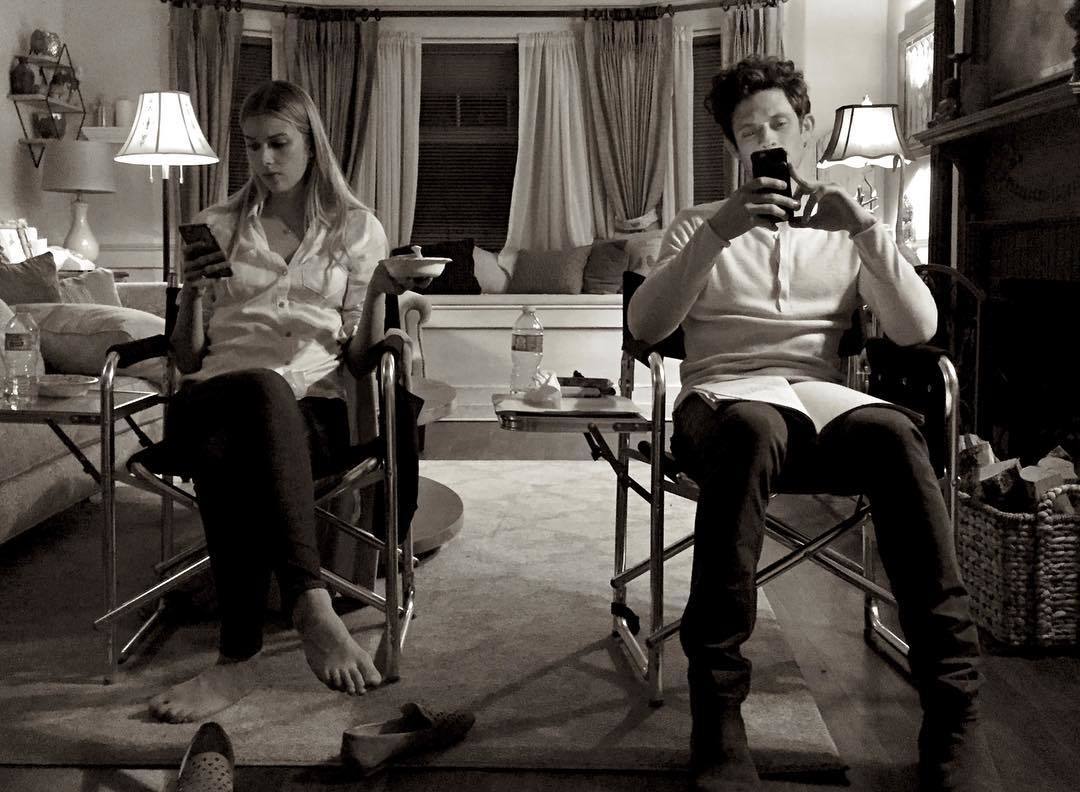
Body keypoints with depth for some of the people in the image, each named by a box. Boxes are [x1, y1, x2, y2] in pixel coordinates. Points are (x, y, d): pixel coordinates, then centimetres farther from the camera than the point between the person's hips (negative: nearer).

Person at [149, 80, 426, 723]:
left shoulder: (357, 228, 16)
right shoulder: (219, 227, 21)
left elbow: (360, 356, 10)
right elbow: (187, 359, 16)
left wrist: (379, 293, -8)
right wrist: (193, 290, -2)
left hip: (312, 409, -1)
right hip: (212, 399, 1)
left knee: (224, 450, -40)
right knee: (262, 387, -40)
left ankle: (240, 657, -43)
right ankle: (312, 605, -47)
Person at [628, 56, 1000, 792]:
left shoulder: (844, 231, 22)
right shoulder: (702, 223, 19)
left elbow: (917, 328, 5)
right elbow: (645, 324, 1)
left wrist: (864, 226, -8)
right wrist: (718, 231, -11)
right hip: (725, 398, -1)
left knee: (895, 431, -35)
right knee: (752, 432, -40)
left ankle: (952, 706, -31)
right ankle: (716, 703, -36)